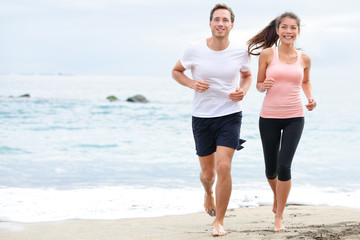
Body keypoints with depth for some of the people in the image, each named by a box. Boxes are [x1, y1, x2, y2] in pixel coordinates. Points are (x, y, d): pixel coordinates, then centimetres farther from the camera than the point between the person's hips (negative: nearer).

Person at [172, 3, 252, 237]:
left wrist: (243, 90, -7)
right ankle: (208, 194, 51)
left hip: (230, 115, -1)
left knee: (224, 167, -17)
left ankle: (219, 222, -3)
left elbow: (247, 75, 15)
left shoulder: (240, 52, -5)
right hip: (202, 118, 1)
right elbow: (176, 71, 8)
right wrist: (192, 84, -12)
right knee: (208, 173, 12)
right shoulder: (194, 50, -9)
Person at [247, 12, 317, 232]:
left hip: (294, 117, 0)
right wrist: (264, 86, -18)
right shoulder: (267, 54, -3)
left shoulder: (304, 58, 3)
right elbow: (259, 85, 5)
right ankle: (277, 196, 44)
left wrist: (310, 98, 5)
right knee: (271, 169, 10)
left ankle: (279, 217, 0)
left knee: (284, 166, -13)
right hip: (269, 117, 0)